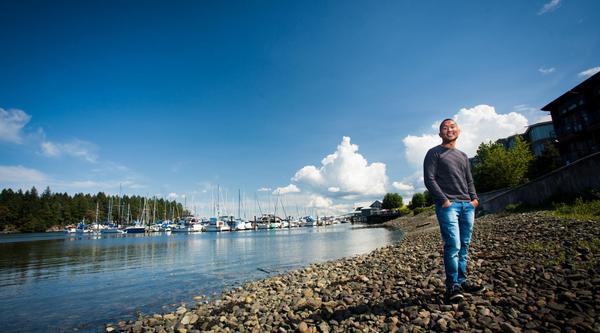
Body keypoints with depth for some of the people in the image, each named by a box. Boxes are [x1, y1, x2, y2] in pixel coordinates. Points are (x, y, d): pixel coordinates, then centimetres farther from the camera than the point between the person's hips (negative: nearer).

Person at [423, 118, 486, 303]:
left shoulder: (463, 156, 23)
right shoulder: (434, 153, 4)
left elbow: (469, 180, 24)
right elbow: (429, 179, -6)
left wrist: (474, 198, 7)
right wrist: (443, 200, -13)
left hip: (467, 205, 6)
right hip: (447, 205, -6)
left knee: (464, 245, 7)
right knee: (453, 245, -12)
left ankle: (462, 281, 17)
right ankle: (453, 285, -4)